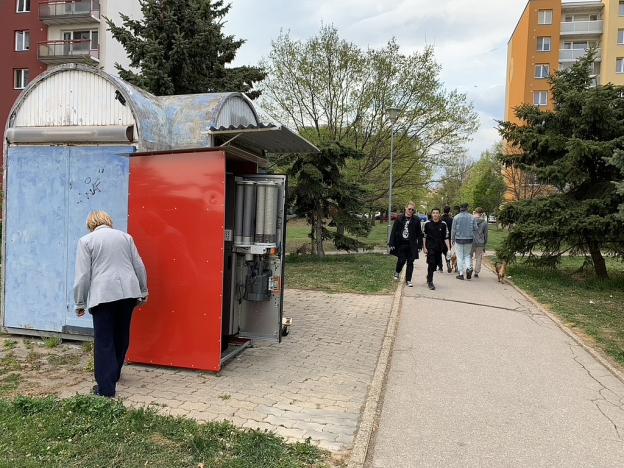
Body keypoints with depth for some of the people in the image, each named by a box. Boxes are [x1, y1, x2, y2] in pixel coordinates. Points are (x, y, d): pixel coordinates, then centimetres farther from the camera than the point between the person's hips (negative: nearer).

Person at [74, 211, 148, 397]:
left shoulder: (86, 240, 4)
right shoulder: (125, 236, 14)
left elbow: (83, 275, -1)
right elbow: (139, 266, 13)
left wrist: (80, 303, 6)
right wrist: (143, 292, 21)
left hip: (103, 295, -4)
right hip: (128, 292, 4)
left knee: (104, 341, 2)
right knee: (121, 336, 17)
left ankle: (106, 388, 3)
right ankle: (114, 374, 32)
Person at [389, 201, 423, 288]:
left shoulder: (416, 220, 2)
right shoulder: (399, 219, 0)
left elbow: (419, 234, 5)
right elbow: (393, 231, 0)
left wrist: (419, 245, 1)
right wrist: (392, 243, -5)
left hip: (411, 245, 1)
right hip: (401, 244, -1)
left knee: (410, 262, 3)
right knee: (401, 260, -1)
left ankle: (408, 280, 14)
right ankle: (397, 272, 32)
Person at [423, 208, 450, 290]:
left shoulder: (443, 224, 2)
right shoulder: (427, 224, -3)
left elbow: (446, 237, 5)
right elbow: (424, 236, 1)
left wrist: (448, 248, 1)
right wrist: (424, 247, -5)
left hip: (439, 248, 3)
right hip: (430, 247, -3)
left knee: (435, 264, 12)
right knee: (431, 264, -10)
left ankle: (429, 277, 37)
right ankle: (430, 282, -1)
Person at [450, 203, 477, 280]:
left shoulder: (456, 217, -7)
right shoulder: (472, 217, -2)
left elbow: (453, 229, -4)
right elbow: (475, 228, 0)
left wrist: (452, 239, 6)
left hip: (459, 239, -2)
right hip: (469, 239, 2)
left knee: (460, 257, 5)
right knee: (467, 255, 17)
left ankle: (461, 274, 7)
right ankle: (468, 268, -5)